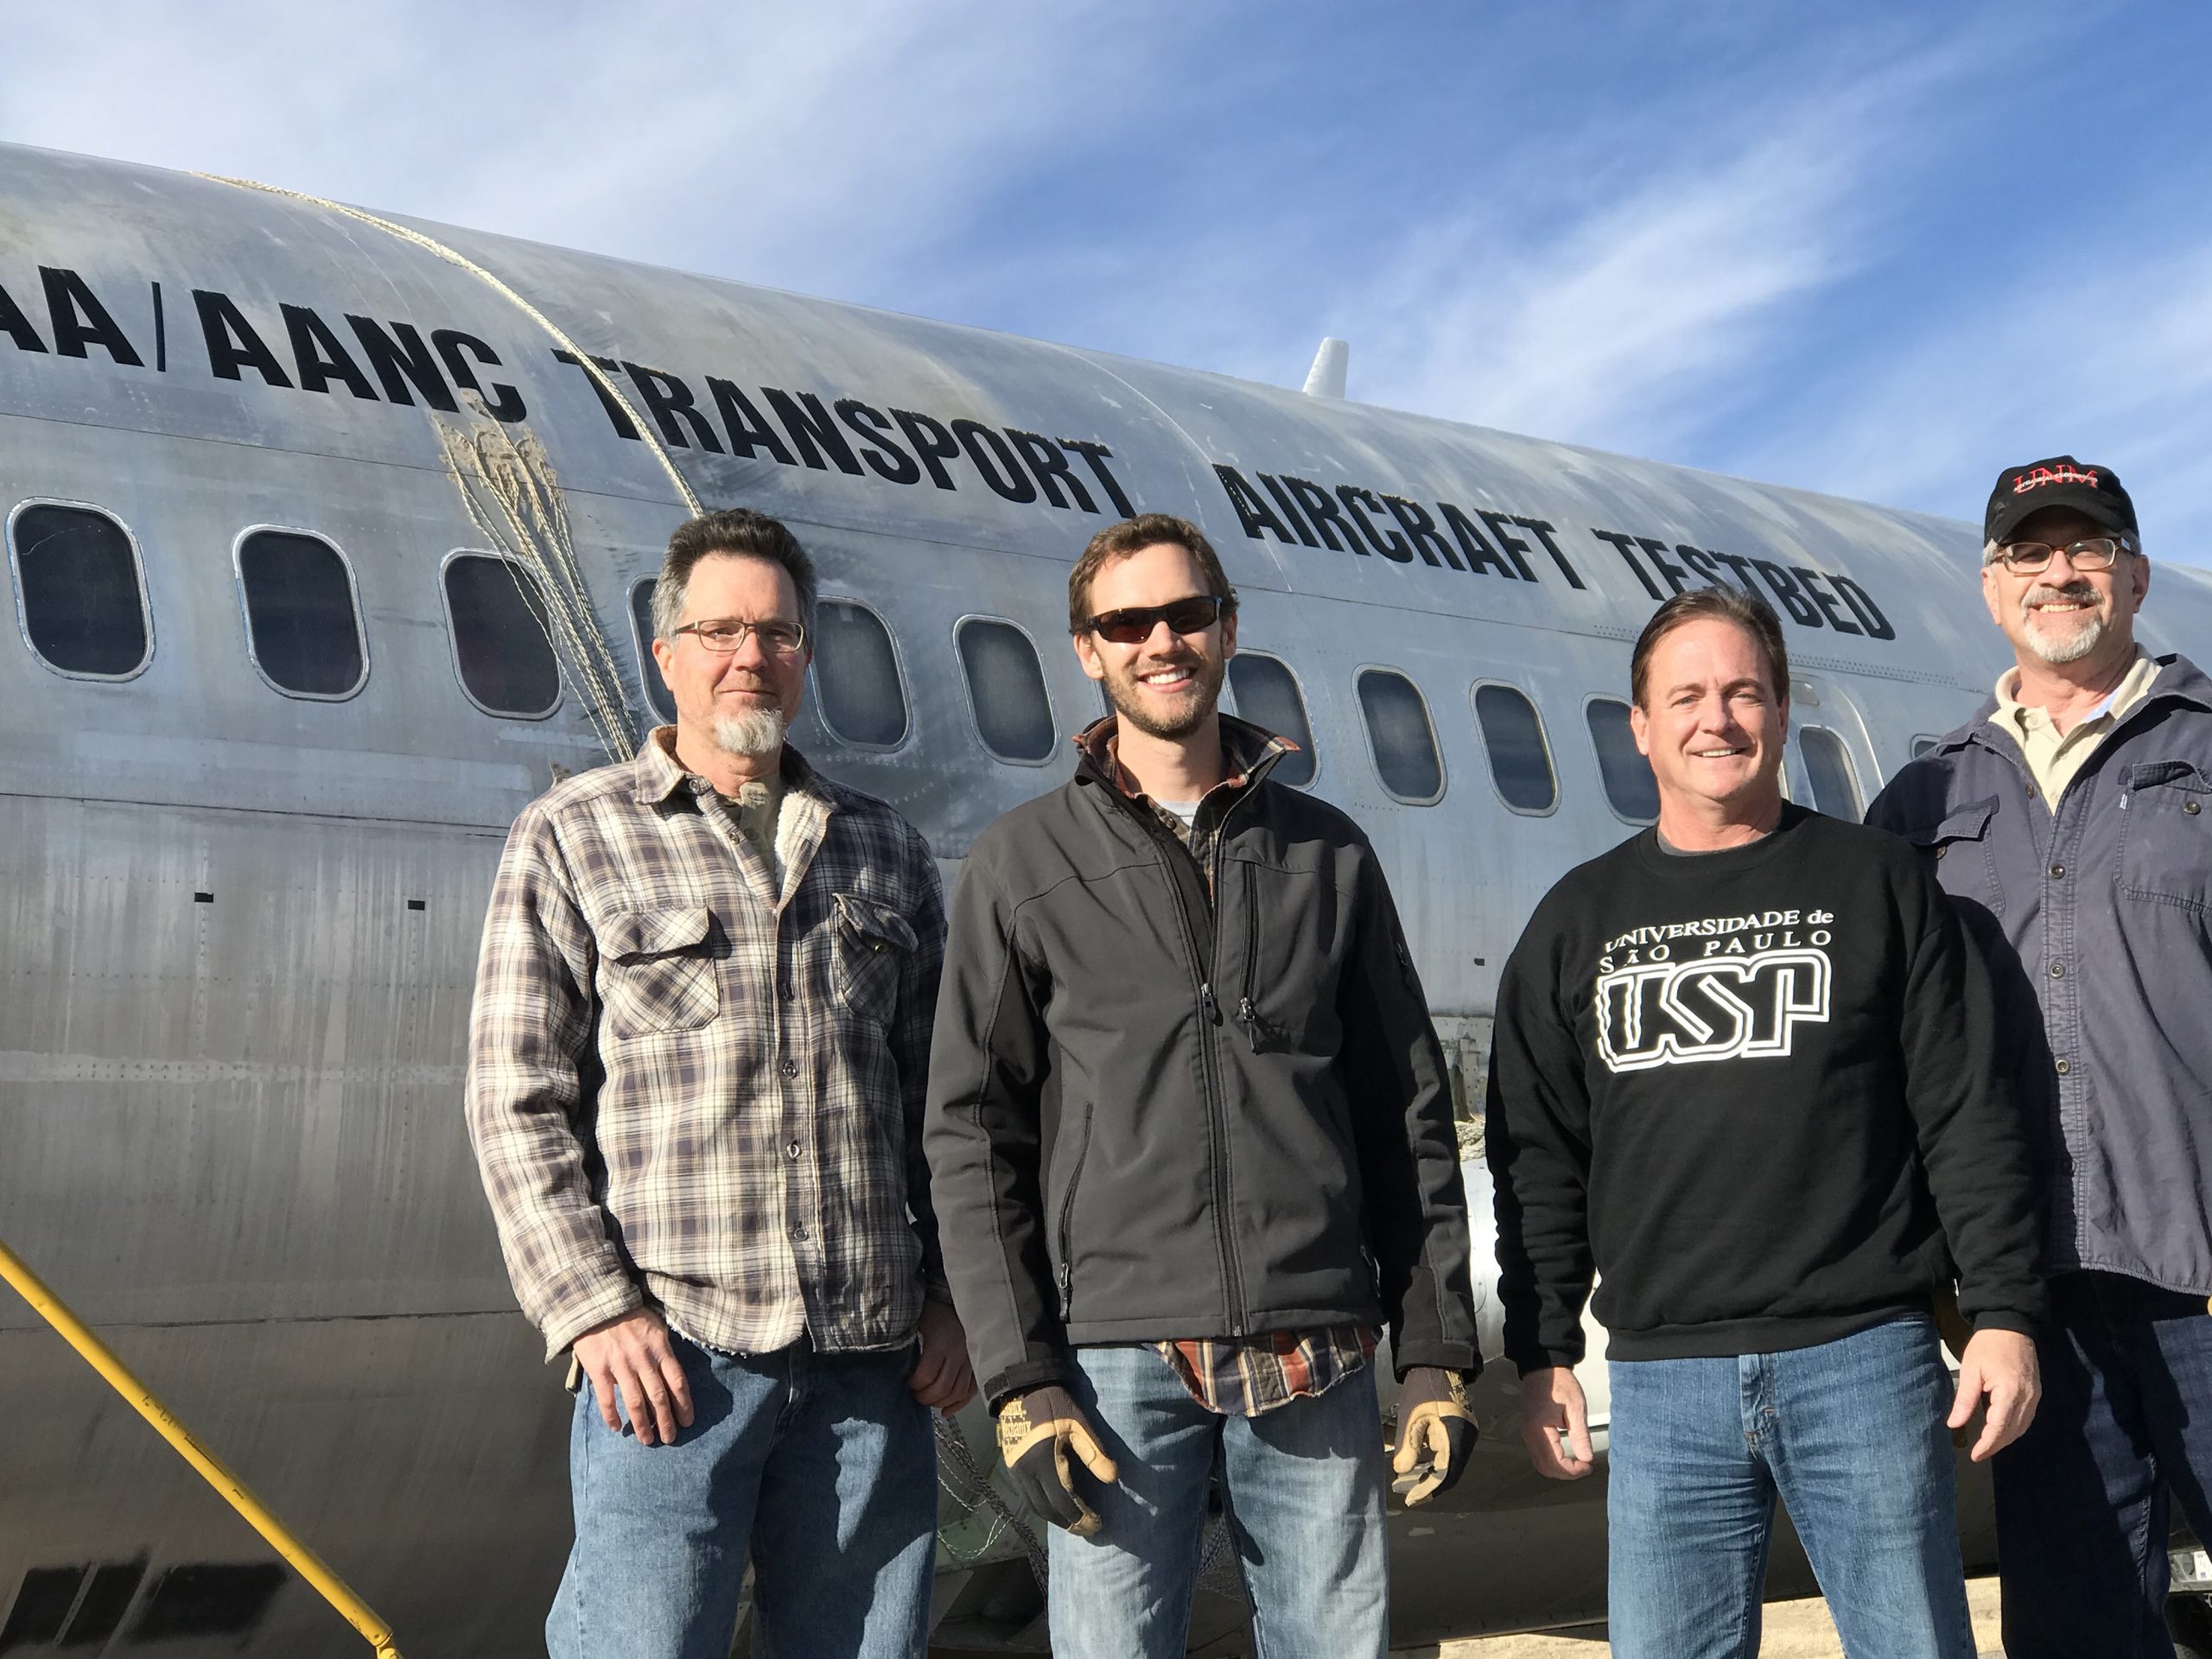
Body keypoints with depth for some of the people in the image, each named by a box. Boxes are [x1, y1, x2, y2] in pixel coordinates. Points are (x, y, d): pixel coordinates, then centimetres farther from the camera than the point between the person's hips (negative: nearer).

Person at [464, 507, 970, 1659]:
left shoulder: (884, 852, 16)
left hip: (871, 1356, 4)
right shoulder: (572, 839, 4)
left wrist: (949, 1298, 8)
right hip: (670, 1350, -3)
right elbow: (519, 1101, -2)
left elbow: (937, 1099, 16)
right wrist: (595, 1310, -10)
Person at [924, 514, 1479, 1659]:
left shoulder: (1327, 855, 12)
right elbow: (972, 1139, 2)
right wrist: (1021, 1381, -6)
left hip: (1318, 1361, 2)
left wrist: (1435, 1354, 5)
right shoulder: (1023, 865, 5)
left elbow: (1410, 1121, 12)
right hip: (1118, 1358, -2)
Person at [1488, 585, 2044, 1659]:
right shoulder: (1580, 920, 12)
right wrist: (1543, 1356, 6)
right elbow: (1539, 1160, 12)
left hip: (1863, 1358, -2)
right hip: (1662, 1378, 2)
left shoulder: (1874, 882, 7)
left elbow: (1969, 1118, 3)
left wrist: (2005, 1311, -4)